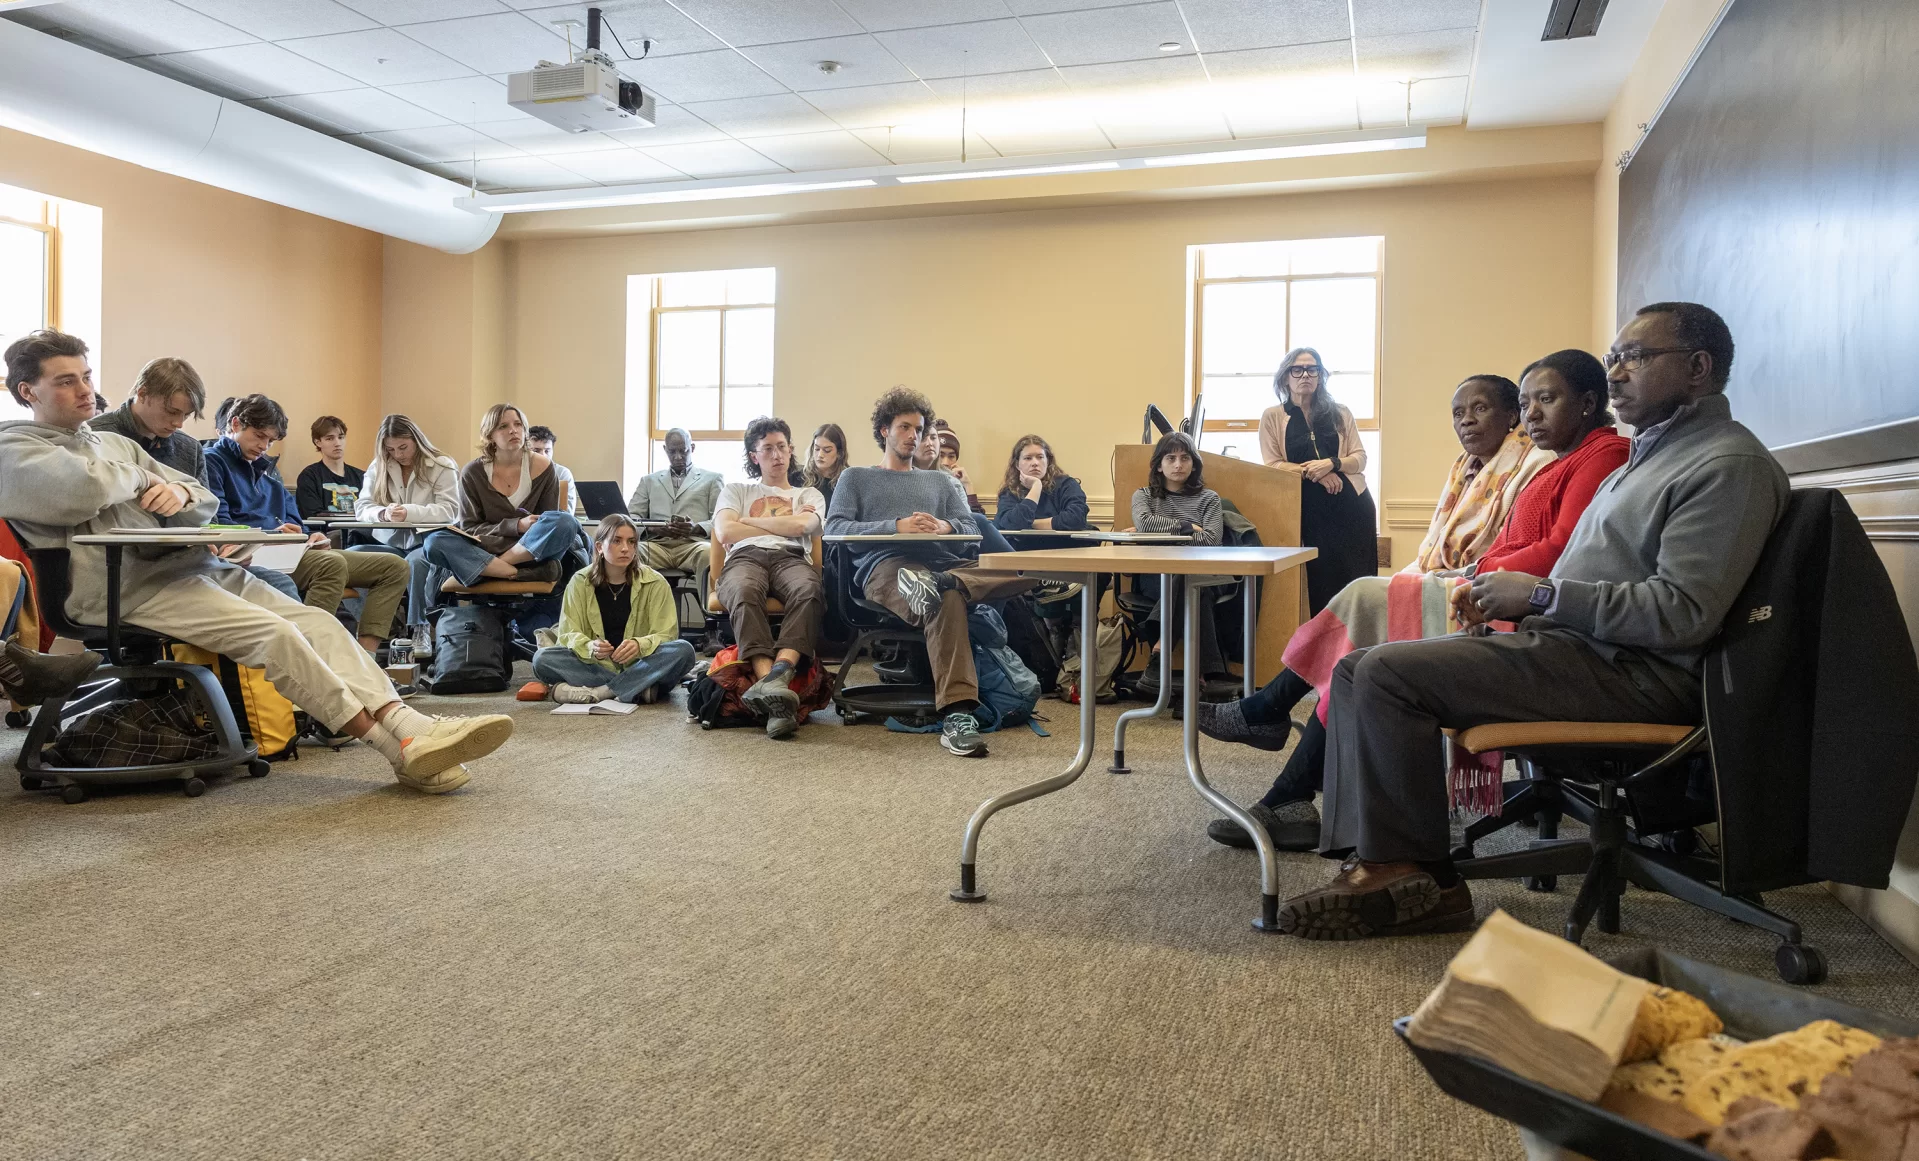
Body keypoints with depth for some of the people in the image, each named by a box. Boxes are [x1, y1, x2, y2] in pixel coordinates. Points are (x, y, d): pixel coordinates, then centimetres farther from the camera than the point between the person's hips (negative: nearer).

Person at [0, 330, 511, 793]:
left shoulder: (115, 443, 28)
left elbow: (207, 502, 25)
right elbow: (81, 491, -19)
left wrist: (181, 493, 0)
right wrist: (138, 479, 3)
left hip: (191, 564, 8)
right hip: (125, 586, -8)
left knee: (315, 620, -14)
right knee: (274, 633, -27)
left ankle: (411, 727, -27)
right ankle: (401, 751, -28)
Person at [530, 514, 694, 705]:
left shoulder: (655, 583, -2)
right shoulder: (580, 581, 1)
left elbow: (667, 634, -7)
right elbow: (568, 633, -5)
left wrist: (640, 645, -30)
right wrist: (590, 647, -29)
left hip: (639, 667, -1)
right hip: (595, 667, 1)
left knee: (684, 650, -29)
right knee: (542, 658, -25)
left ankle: (594, 692, -30)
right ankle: (639, 689, -30)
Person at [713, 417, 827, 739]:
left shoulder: (809, 494, 29)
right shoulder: (735, 491, 30)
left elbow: (800, 525, 5)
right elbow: (725, 532, 9)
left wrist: (749, 521, 12)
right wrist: (783, 526, 12)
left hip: (792, 558, 1)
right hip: (745, 557, -1)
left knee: (809, 591, -40)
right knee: (745, 594, -41)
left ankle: (777, 675, -60)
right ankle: (775, 693, -57)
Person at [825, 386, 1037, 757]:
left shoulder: (939, 481, 36)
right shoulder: (856, 478, 26)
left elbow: (971, 529, 22)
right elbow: (835, 528, 7)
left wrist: (944, 526, -4)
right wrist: (897, 525, -6)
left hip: (945, 562, 4)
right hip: (887, 564, -4)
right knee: (947, 601, -42)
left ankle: (936, 584, -49)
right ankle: (956, 713, -51)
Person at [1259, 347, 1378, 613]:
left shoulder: (1340, 413, 12)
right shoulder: (1272, 417, 5)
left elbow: (1360, 458, 7)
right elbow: (1272, 465, -3)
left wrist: (1331, 464, -13)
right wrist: (1314, 472, -15)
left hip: (1352, 504, 2)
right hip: (1312, 509, -2)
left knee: (1359, 579, -2)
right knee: (1323, 583, -1)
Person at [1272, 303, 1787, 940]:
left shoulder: (1730, 464, -8)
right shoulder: (1650, 453, 25)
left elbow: (1682, 611, -20)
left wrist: (1539, 593, -15)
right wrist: (1510, 596, 7)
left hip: (1629, 672, -10)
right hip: (1566, 643, 10)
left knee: (1389, 672, -23)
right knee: (1360, 669, -2)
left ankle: (1416, 879, -10)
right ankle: (1372, 863, -9)